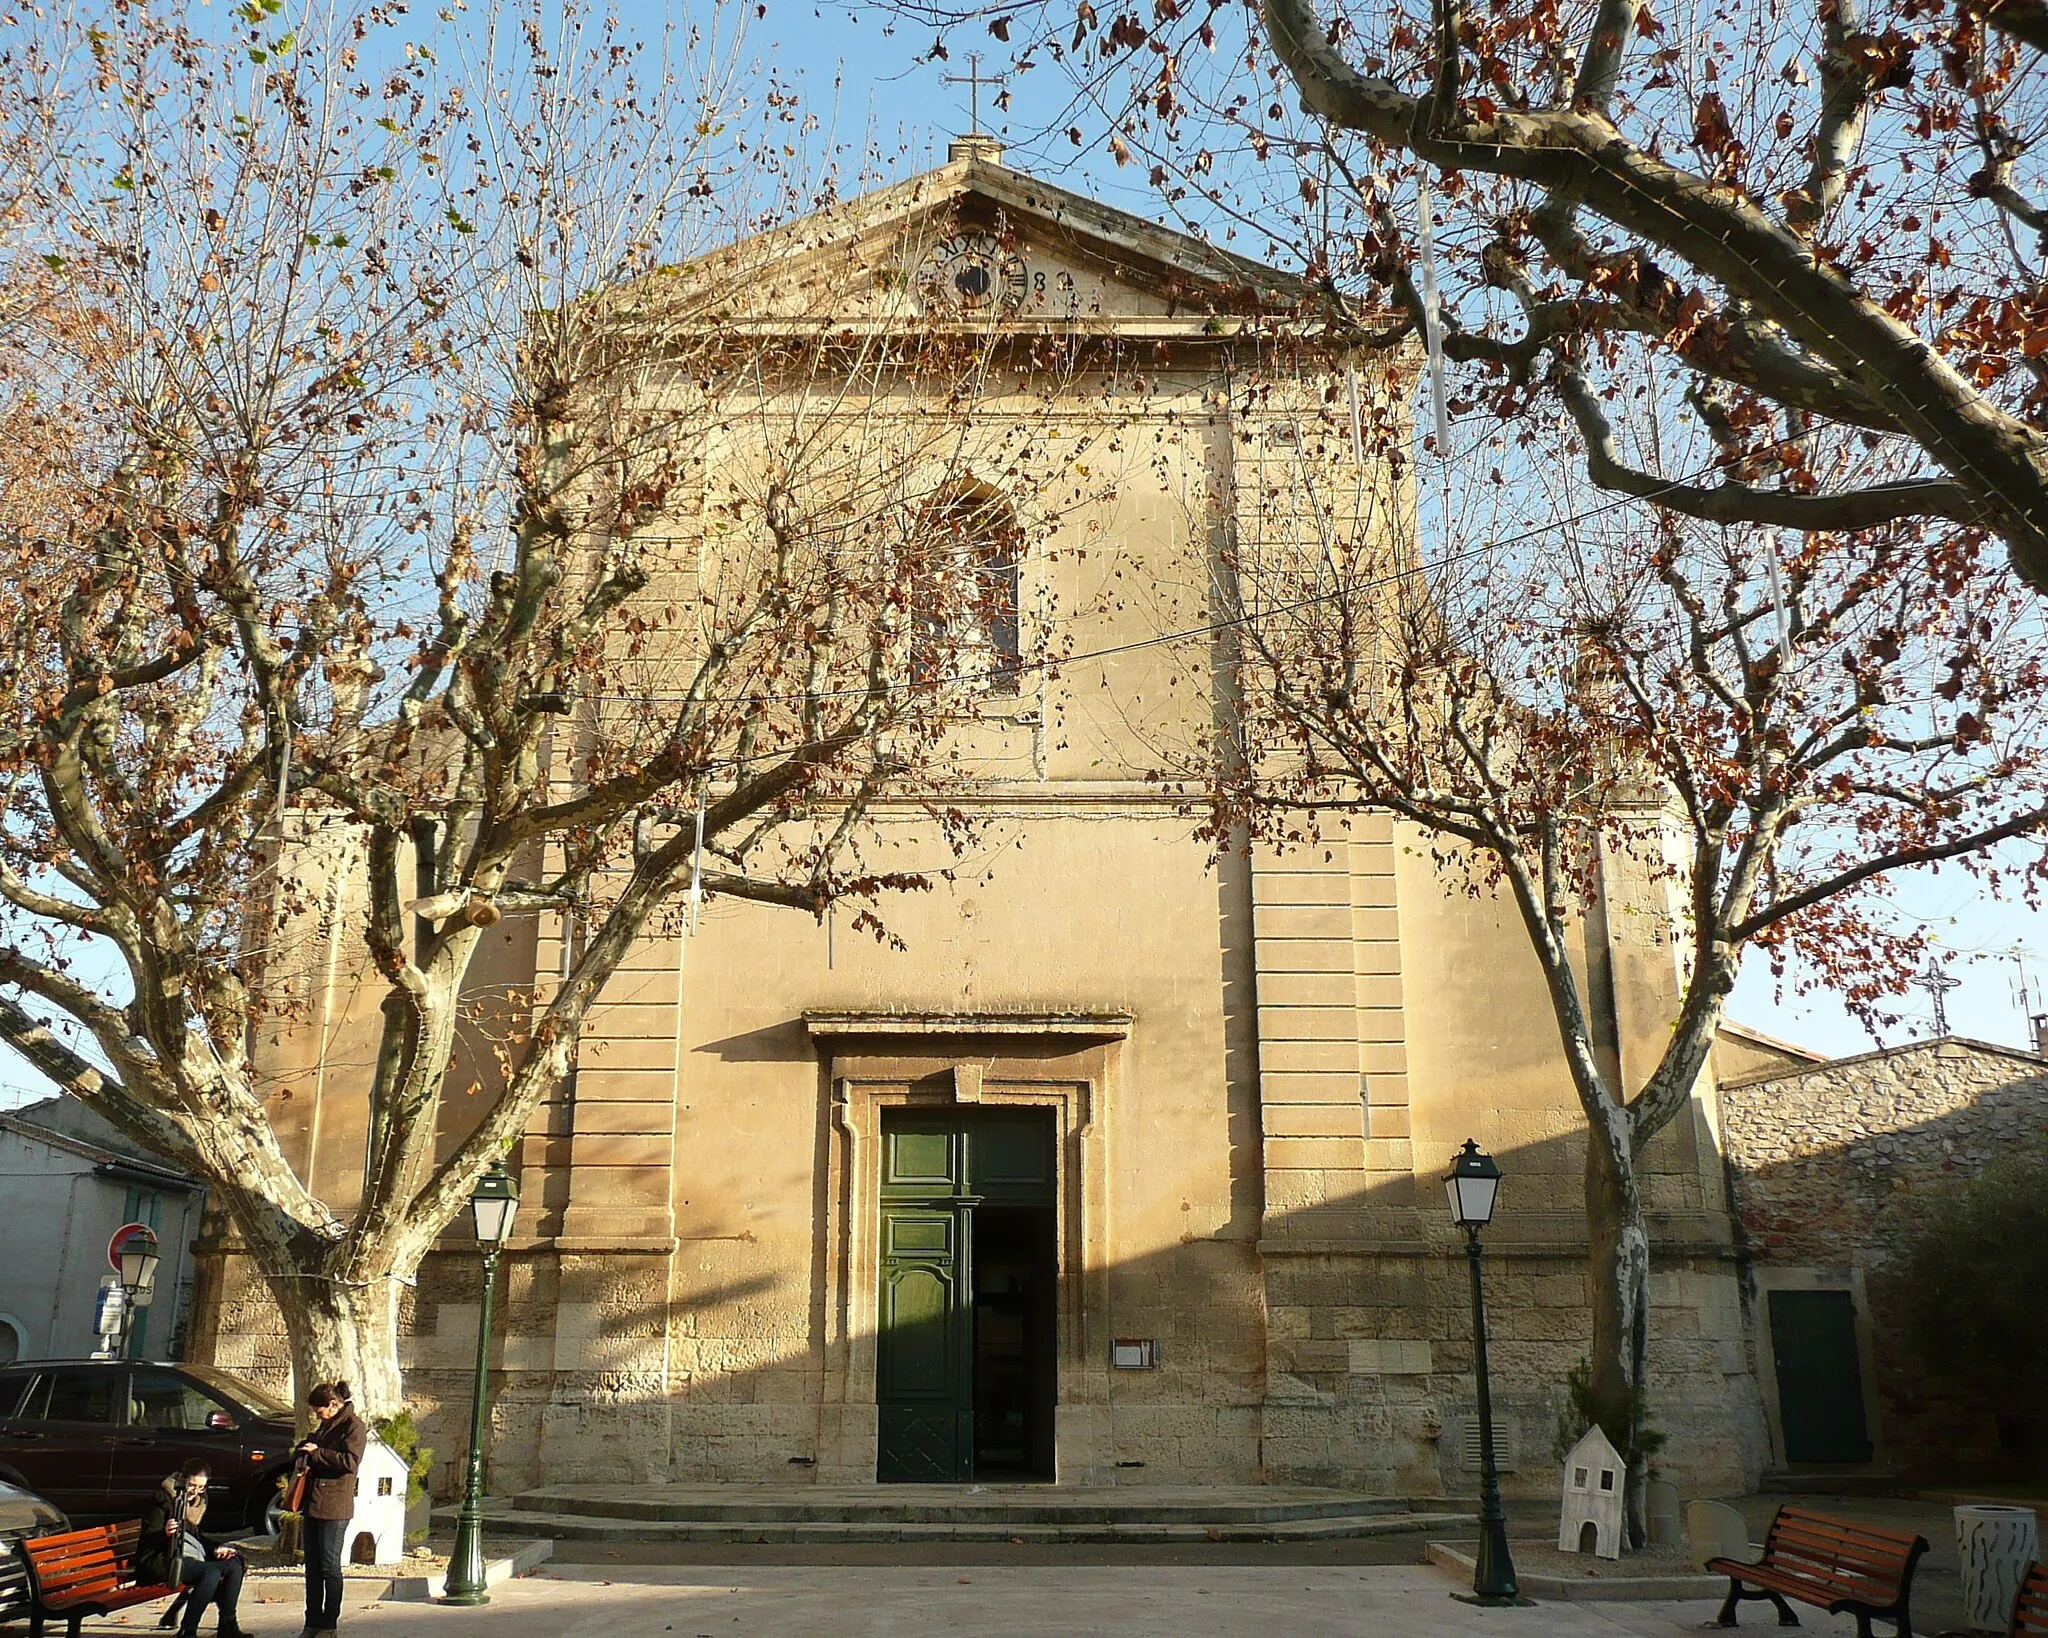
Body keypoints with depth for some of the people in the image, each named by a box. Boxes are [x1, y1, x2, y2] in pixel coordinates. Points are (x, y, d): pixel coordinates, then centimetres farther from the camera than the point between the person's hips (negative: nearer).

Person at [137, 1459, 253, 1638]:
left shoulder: (197, 1502, 18)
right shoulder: (162, 1500, -6)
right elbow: (148, 1539, -13)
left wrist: (216, 1547, 7)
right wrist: (165, 1534, -35)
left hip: (190, 1558, 8)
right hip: (159, 1561, -8)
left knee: (234, 1564, -9)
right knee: (211, 1572, -32)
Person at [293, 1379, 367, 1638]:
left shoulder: (354, 1427, -11)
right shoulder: (327, 1425, 16)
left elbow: (351, 1461, -22)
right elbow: (311, 1445, 31)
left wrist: (317, 1453, -16)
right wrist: (303, 1455, 8)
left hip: (334, 1508, -9)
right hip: (313, 1504, 9)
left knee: (329, 1567, -2)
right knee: (312, 1567, 11)